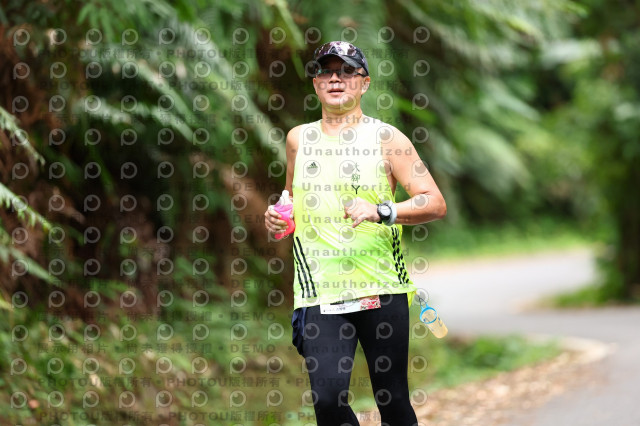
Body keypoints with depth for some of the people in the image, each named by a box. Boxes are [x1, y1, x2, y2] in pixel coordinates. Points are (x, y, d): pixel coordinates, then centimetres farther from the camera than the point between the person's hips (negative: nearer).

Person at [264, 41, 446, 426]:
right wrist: (278, 217, 9)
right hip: (320, 290, 2)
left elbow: (436, 204, -3)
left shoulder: (386, 138, 2)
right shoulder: (299, 139, 13)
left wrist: (380, 211, -18)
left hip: (381, 290, -2)